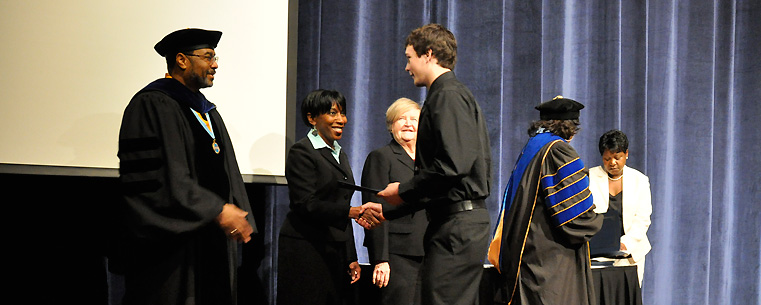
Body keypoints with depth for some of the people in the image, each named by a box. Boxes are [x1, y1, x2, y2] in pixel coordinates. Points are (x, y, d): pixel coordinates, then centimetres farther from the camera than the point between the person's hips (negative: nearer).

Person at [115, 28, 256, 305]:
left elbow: (227, 172, 20)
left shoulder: (207, 112, 19)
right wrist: (216, 210, -20)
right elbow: (163, 177, -19)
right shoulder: (152, 106, -10)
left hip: (213, 240, 8)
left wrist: (239, 218, 5)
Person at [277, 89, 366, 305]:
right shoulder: (301, 152, -6)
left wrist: (351, 258, 16)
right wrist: (350, 211, -27)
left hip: (337, 250, 7)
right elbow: (306, 204, -17)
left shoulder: (340, 155, 19)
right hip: (306, 249, -7)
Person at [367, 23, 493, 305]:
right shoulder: (452, 95, 23)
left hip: (458, 225, -11)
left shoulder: (448, 96, -9)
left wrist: (404, 190, -10)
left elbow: (453, 165, -23)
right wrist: (387, 211, 26)